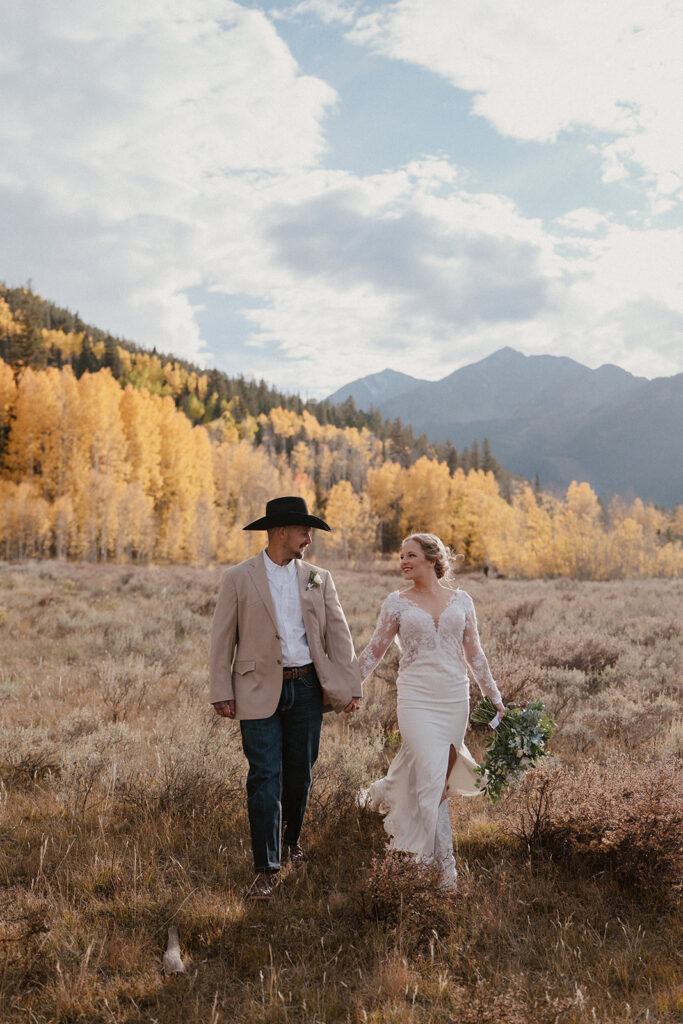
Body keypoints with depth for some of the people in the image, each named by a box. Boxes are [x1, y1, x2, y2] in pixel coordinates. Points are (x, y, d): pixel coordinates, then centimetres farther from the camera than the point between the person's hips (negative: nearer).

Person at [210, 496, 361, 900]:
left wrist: (350, 685, -2)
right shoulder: (238, 578, -1)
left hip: (307, 688, 3)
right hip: (260, 691, -3)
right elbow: (223, 639, -1)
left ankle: (291, 840, 37)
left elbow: (338, 634, 5)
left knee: (299, 774, 12)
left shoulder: (319, 579, 7)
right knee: (265, 778, -5)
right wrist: (222, 693, -7)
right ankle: (267, 869, 2)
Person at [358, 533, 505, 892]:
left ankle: (388, 792, 39)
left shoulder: (461, 600, 7)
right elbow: (374, 652, 7)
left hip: (455, 698, 3)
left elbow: (474, 654, 12)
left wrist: (495, 698, 10)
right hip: (417, 698, -3)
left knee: (439, 774, 8)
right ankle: (447, 866, -2)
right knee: (432, 778, -10)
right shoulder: (397, 602, 2)